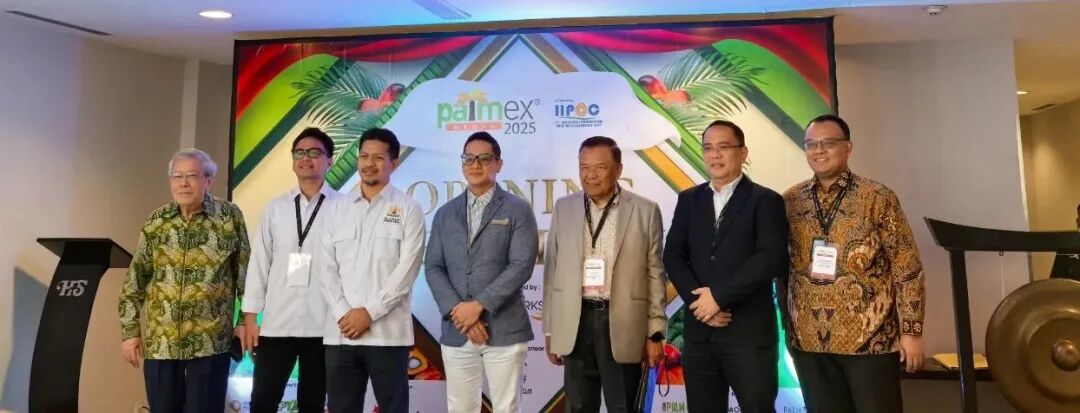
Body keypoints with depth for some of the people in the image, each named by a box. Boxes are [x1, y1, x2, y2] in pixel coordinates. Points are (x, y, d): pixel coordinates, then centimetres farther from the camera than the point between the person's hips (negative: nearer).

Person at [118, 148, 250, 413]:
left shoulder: (230, 217, -4)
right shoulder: (156, 221, 4)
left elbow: (246, 273, -1)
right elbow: (135, 280, 8)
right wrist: (130, 331, 6)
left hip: (211, 342, -3)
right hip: (159, 342, 3)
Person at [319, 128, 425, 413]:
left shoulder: (408, 209, 1)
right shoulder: (337, 209, 12)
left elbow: (406, 270, -7)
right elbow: (327, 268, 7)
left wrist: (369, 312, -12)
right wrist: (342, 314, -6)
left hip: (388, 332, -3)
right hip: (340, 332, 4)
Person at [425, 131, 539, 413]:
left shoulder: (518, 210, 1)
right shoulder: (445, 214, 13)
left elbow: (521, 266, -9)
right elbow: (433, 268, 6)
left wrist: (479, 305, -15)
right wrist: (457, 310, -9)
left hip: (504, 330, -3)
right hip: (456, 331, 3)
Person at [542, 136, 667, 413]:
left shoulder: (645, 211, -1)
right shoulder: (564, 208, 6)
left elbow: (655, 275, 1)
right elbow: (553, 271, 8)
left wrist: (655, 332, -2)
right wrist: (550, 329, 7)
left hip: (623, 325, -2)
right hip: (576, 324, 2)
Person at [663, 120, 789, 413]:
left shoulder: (766, 200, 0)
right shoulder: (689, 200, 12)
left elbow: (771, 259, -13)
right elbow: (673, 256, 4)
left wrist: (719, 296, -15)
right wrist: (699, 300, -10)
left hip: (750, 333, -3)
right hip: (699, 332, 4)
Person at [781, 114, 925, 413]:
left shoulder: (878, 198, -4)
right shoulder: (790, 201, 5)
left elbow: (907, 268, -4)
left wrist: (911, 331, -7)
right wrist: (789, 327, 10)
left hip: (871, 338, -3)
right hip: (808, 340, 3)